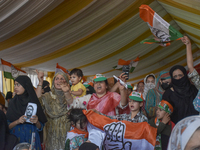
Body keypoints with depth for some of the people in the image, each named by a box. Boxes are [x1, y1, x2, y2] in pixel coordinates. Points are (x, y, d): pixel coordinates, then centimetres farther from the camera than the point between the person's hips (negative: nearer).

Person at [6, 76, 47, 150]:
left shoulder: (34, 102, -2)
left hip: (31, 139, -1)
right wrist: (17, 122, -18)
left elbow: (40, 127, 1)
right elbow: (7, 126, -1)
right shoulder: (13, 102, 3)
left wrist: (36, 122, -19)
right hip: (16, 138, 1)